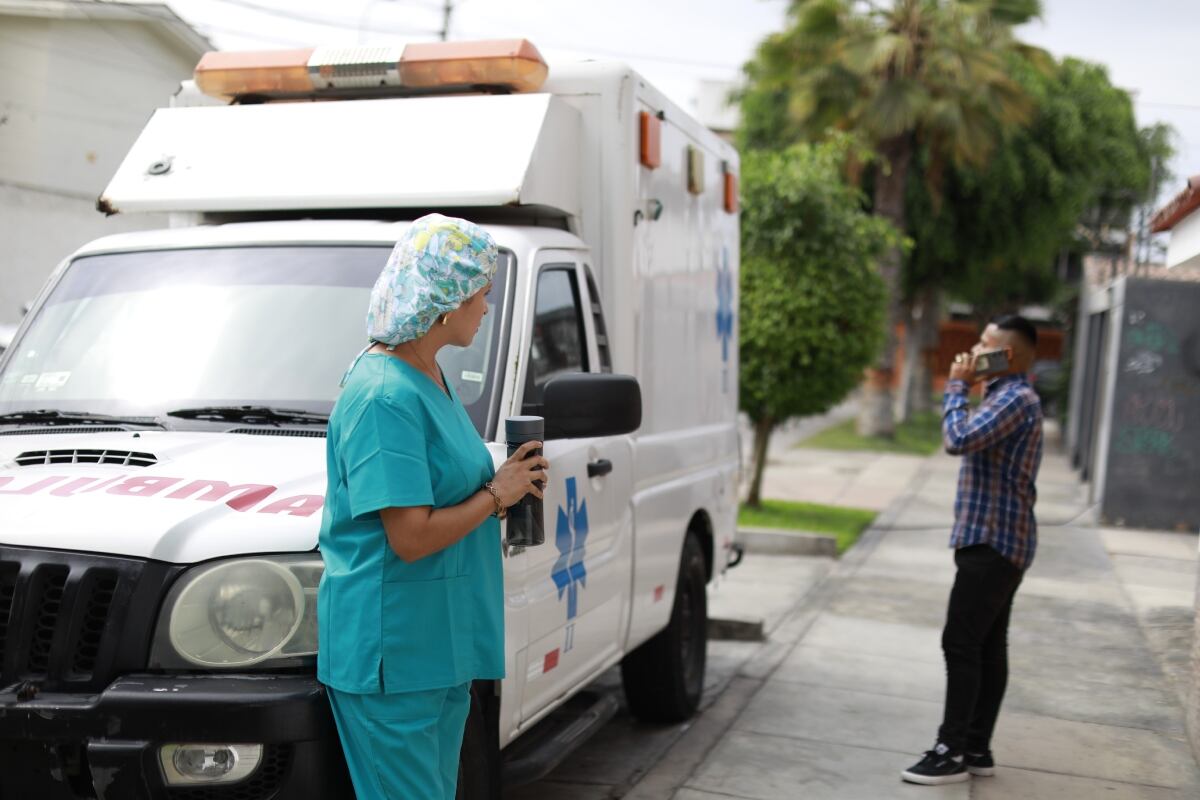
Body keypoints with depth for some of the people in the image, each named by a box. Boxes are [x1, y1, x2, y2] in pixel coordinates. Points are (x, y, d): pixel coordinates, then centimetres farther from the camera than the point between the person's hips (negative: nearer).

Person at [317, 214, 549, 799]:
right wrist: (496, 494, -11)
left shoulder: (433, 378, 11)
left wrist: (507, 483, 5)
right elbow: (412, 538, -24)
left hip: (444, 642, 10)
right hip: (390, 650, -10)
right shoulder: (384, 396, -20)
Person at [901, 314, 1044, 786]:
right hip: (999, 541, 11)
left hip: (992, 542, -11)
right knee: (988, 647, 11)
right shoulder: (1009, 398, 19)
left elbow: (959, 440, -27)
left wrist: (957, 385, -16)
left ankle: (952, 753, -6)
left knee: (961, 644, -10)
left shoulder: (1015, 399, -15)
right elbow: (970, 441, 26)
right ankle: (977, 749, 15)